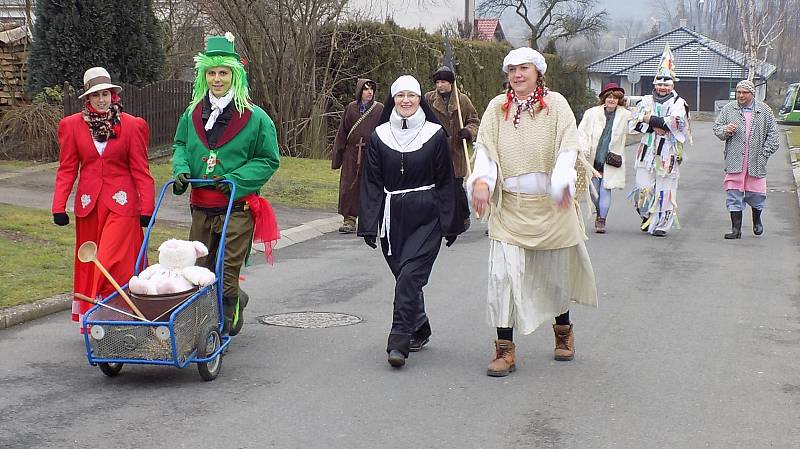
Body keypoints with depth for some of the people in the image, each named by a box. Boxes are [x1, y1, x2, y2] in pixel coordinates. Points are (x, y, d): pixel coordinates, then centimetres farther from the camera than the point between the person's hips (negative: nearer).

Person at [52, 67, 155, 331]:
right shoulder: (72, 125, 5)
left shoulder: (131, 125, -1)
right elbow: (67, 169, 6)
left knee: (113, 263, -11)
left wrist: (146, 208, -5)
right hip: (88, 205, 3)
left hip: (121, 203, -3)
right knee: (90, 264, 9)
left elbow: (140, 170, 0)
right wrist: (59, 207, -1)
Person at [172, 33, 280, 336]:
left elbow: (269, 160, -2)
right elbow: (180, 145, 21)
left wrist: (235, 179, -14)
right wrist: (182, 170, -1)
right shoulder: (193, 114, 9)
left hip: (238, 208, -5)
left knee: (226, 275, -5)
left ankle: (225, 326, 13)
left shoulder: (255, 117, -5)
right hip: (201, 207, 5)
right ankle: (235, 301, 36)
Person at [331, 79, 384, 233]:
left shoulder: (379, 109, 4)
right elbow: (342, 132, 9)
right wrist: (338, 154, 5)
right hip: (351, 153, 2)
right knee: (349, 186, -1)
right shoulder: (351, 108, 8)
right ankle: (350, 220, 4)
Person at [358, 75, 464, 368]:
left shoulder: (435, 135, 1)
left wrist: (450, 223, 2)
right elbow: (372, 183, 6)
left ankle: (399, 341, -14)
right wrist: (369, 224, 0)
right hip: (393, 217, 3)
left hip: (426, 219, -3)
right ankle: (420, 330, 28)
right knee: (405, 276, 9)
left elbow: (446, 181, 4)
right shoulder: (379, 136, 6)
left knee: (410, 275, -14)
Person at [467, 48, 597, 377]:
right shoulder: (497, 108, 4)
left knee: (555, 272, 14)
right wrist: (481, 180, -22)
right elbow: (485, 149, -3)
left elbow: (568, 147, -11)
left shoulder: (555, 104, -2)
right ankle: (505, 349, -4)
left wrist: (562, 183, -28)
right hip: (509, 207, 1)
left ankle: (563, 330, 40)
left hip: (551, 205, -1)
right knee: (503, 274, -11)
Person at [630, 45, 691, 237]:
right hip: (647, 151, 3)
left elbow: (676, 123, -16)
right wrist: (657, 127, -12)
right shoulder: (647, 101, 11)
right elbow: (635, 123, 1)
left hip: (668, 154, -3)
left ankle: (661, 224, 7)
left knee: (665, 190, -2)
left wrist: (651, 119, -14)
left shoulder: (678, 103, 1)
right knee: (643, 189, 1)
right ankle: (647, 216, 25)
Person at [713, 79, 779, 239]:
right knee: (734, 195, -3)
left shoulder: (764, 111, 5)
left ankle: (757, 220, 35)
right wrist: (725, 130, -11)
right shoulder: (728, 109, 6)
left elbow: (772, 133, 9)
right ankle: (736, 229, 4)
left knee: (756, 194, 6)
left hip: (756, 162, 0)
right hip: (734, 162, 0)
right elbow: (716, 127, 11)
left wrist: (765, 152, 0)